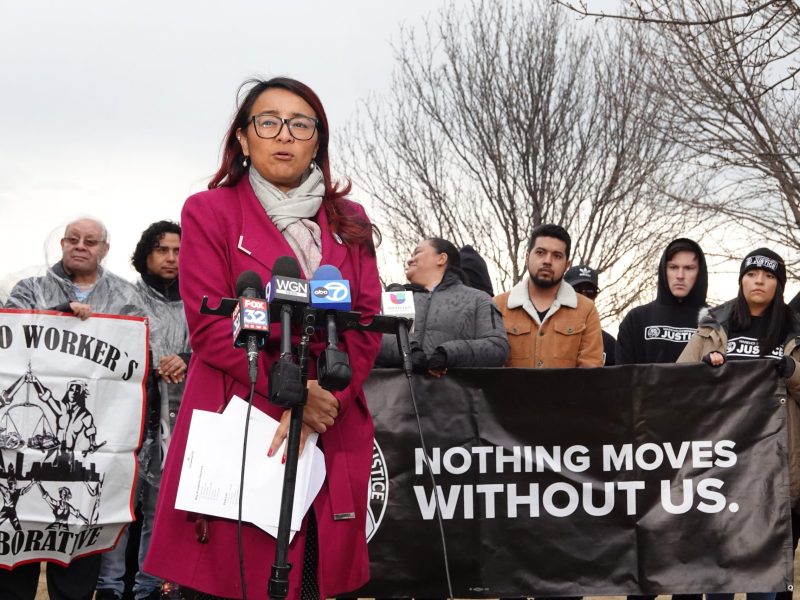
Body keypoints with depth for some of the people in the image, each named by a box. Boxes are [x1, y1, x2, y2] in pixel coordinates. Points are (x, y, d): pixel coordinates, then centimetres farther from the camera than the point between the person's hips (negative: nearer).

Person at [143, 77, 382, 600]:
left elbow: (368, 322, 7)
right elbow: (211, 326, -4)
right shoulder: (209, 213, 5)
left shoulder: (349, 222, 16)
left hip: (331, 434, 3)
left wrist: (325, 399, -9)